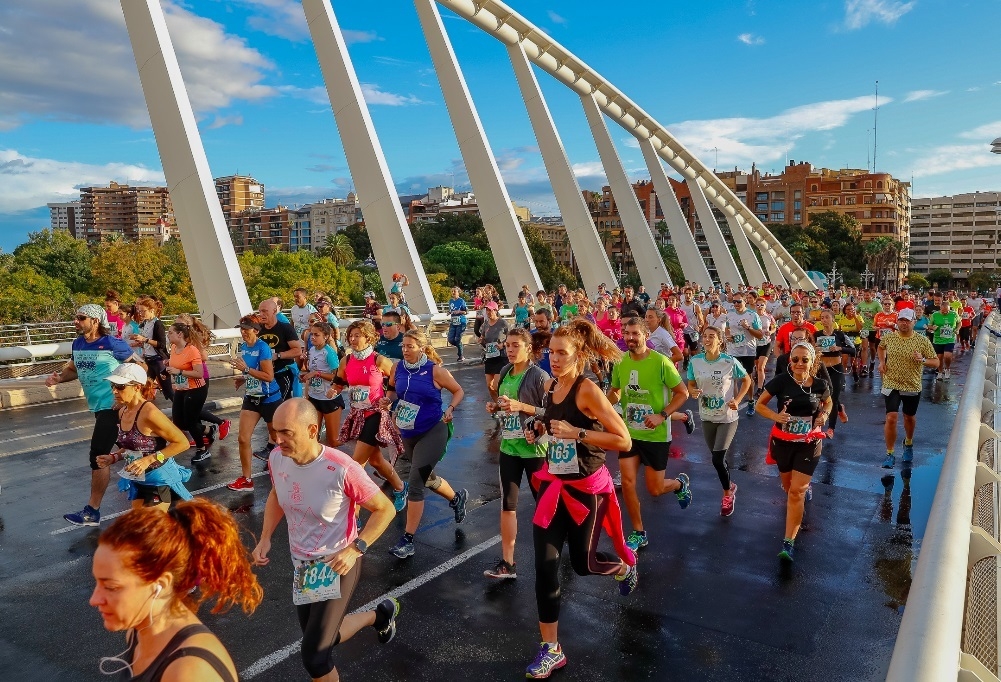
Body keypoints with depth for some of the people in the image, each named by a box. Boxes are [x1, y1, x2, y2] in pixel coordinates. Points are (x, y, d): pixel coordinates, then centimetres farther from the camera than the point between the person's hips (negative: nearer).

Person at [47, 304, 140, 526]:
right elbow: (73, 368, 20)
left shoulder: (112, 344, -17)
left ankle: (92, 511, 1)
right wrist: (58, 377, -1)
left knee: (98, 456, -8)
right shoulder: (77, 344, 5)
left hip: (113, 406, -8)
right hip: (98, 406, 8)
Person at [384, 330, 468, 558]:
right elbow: (392, 389, 17)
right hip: (408, 433, 6)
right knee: (426, 478, 21)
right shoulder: (397, 368, -2)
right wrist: (387, 400, -4)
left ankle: (408, 540, -3)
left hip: (433, 432, -6)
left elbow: (458, 391, -2)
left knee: (414, 482, -12)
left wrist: (450, 409, -19)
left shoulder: (435, 370, -14)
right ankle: (457, 498, 51)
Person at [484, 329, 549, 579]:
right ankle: (507, 563, 10)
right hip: (508, 447, 6)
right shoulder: (505, 373, 6)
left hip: (534, 448, -5)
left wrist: (522, 406, -24)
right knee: (507, 504, 4)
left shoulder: (539, 376, -13)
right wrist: (495, 407, -1)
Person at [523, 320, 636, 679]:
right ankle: (551, 649, 14)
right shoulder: (550, 386, -1)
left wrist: (577, 433, -30)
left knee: (583, 563, 12)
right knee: (545, 565, 0)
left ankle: (626, 567, 48)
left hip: (586, 488, -5)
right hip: (553, 484, 6)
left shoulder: (588, 390, -21)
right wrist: (539, 429, 1)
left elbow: (624, 441, -23)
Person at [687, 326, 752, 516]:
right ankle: (730, 487, 44)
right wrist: (693, 392, -20)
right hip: (707, 417, 4)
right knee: (717, 457, 16)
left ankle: (727, 493, 18)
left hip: (727, 417, -4)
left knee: (717, 459, -10)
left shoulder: (730, 362, -15)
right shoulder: (695, 362, -7)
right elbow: (690, 385, 4)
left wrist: (737, 400, -13)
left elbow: (746, 381, -1)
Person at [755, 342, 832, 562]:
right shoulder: (781, 381, -16)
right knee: (788, 486, 21)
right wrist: (776, 416, -26)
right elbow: (759, 405, -7)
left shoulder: (820, 384, -10)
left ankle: (788, 543, -2)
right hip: (783, 442, 1)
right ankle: (805, 487, 60)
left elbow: (827, 403, 13)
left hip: (809, 444, -1)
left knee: (796, 492, -7)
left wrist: (824, 415, -9)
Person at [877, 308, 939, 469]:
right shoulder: (889, 337, -2)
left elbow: (936, 363, -4)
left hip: (913, 386, 1)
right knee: (891, 418, -12)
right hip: (891, 384, -1)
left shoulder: (923, 341, -7)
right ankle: (890, 454, -1)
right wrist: (882, 362, 5)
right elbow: (881, 347, 22)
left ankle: (908, 443, 48)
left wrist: (922, 360, -25)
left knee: (910, 418, 18)